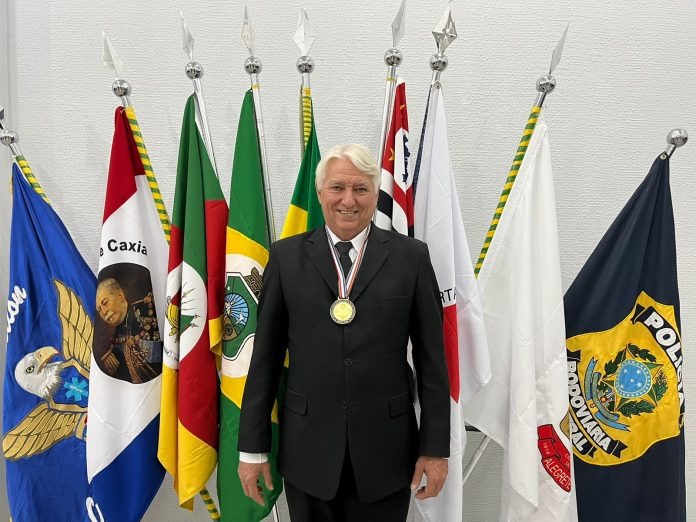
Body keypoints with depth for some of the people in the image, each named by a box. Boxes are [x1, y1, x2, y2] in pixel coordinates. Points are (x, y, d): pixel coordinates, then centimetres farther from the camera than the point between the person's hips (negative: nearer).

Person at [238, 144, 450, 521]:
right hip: (307, 449, 1)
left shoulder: (411, 257, -2)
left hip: (385, 450, 0)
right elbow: (265, 356, 1)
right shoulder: (286, 256, 0)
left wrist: (436, 447, 0)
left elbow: (432, 359, 0)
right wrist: (252, 447, 2)